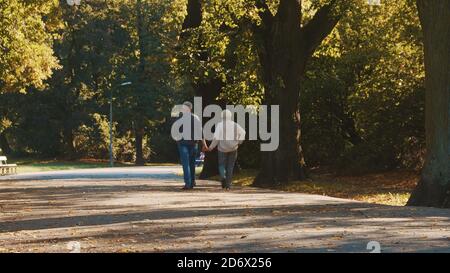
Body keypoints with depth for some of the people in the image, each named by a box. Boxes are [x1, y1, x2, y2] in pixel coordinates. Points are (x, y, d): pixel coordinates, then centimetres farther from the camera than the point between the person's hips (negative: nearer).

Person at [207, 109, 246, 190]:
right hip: (233, 149, 2)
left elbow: (216, 137, -14)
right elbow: (243, 132, 6)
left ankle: (223, 176, -18)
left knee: (222, 165, 12)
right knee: (230, 166, 9)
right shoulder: (234, 125, 1)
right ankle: (228, 185, 7)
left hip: (222, 148, -2)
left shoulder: (219, 125, -9)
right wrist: (239, 142, 16)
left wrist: (211, 147, -5)